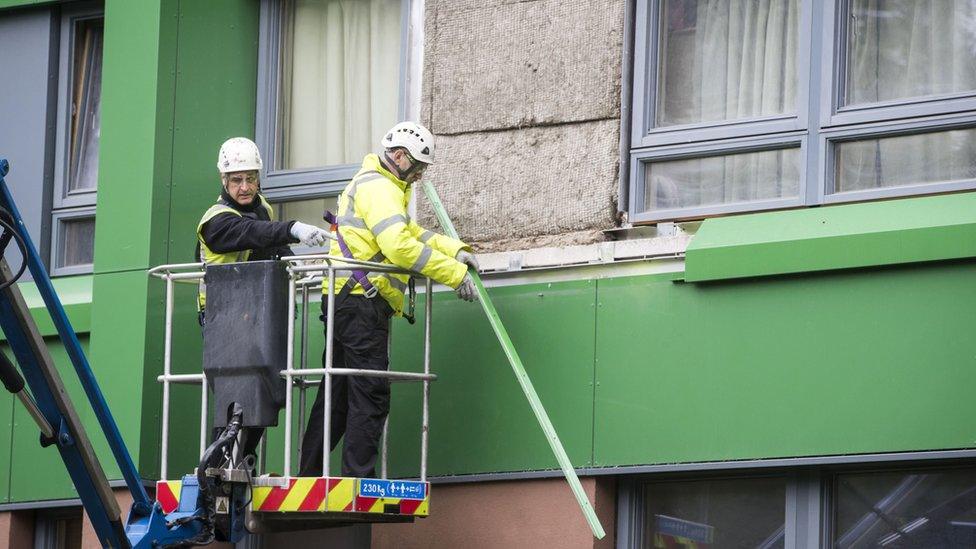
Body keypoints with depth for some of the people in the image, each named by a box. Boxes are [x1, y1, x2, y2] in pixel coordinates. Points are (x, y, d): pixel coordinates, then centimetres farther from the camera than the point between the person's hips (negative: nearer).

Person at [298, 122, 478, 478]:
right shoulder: (380, 188, -10)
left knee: (336, 397, 12)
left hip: (343, 302, 11)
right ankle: (359, 483, -15)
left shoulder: (372, 185, 26)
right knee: (370, 396, -11)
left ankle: (309, 477, 13)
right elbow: (400, 246, -22)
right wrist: (454, 274, -18)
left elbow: (411, 233, 28)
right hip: (362, 304, -11)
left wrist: (455, 250, 13)